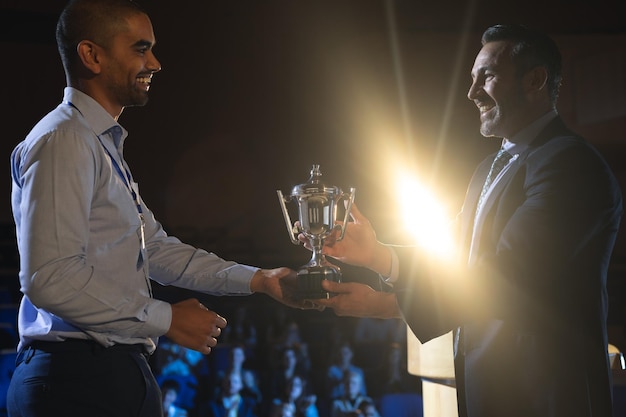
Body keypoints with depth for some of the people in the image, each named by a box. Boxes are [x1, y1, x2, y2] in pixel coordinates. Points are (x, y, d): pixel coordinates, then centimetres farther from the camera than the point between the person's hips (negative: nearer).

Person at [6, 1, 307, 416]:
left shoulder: (104, 146, 18)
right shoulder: (63, 141, -14)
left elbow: (156, 249, 20)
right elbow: (50, 279, -23)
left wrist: (259, 279, 13)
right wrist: (167, 319, -15)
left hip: (116, 375, 9)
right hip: (80, 381, -9)